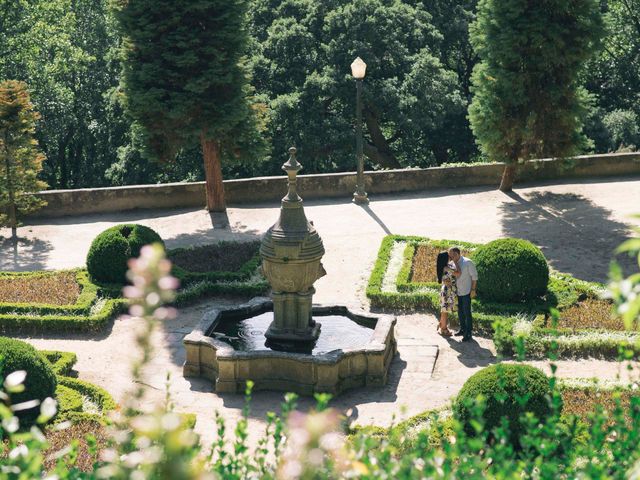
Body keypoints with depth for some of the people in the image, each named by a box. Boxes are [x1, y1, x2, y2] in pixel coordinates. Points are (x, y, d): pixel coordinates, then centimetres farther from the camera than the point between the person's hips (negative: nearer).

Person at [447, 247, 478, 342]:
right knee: (460, 312, 14)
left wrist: (473, 290, -12)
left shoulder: (468, 262, -13)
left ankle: (468, 333, 2)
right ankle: (463, 329, 28)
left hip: (466, 292, -7)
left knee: (467, 313, -3)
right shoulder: (454, 264, 6)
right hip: (458, 292, 7)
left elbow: (474, 276, -10)